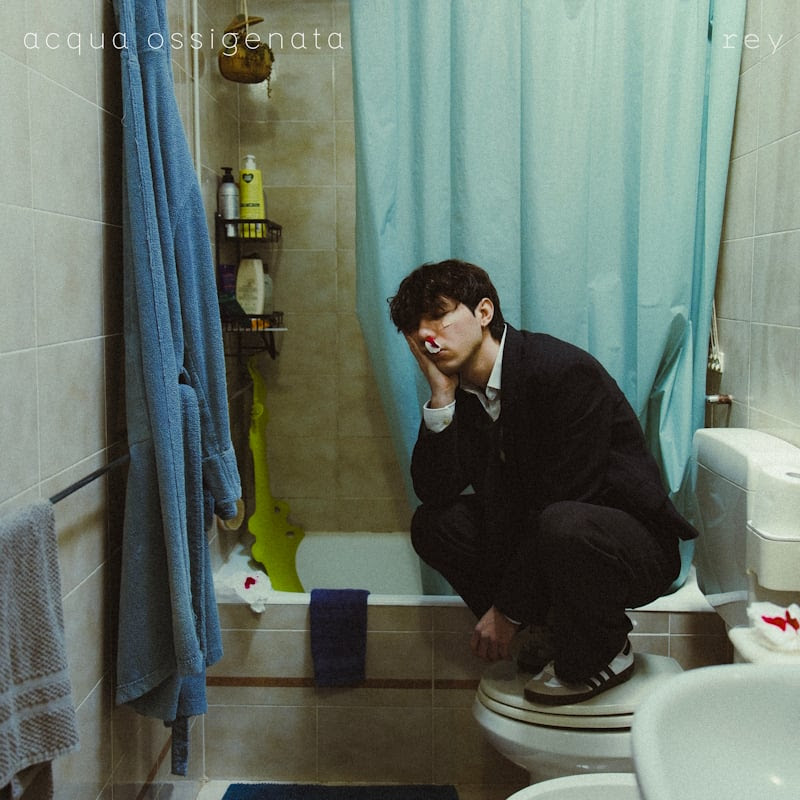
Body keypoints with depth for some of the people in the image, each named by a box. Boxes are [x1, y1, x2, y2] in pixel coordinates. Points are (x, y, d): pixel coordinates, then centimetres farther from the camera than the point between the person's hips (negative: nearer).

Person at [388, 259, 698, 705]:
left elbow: (559, 501, -25)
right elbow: (435, 493, -7)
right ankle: (558, 631, 1)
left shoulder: (566, 371, -23)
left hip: (636, 543, -7)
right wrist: (441, 397, -18)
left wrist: (507, 609, -21)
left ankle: (603, 653, -8)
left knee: (563, 525, -38)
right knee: (433, 523, -5)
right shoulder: (462, 391, 0)